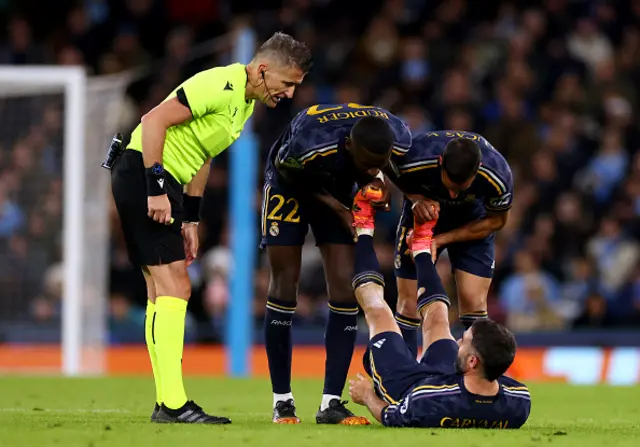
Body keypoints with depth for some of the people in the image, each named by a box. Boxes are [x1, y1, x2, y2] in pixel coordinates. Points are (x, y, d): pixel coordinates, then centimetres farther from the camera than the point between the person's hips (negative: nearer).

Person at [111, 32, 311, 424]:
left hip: (163, 181, 10)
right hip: (142, 172, -10)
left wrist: (190, 219, 19)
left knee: (163, 293, 11)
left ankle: (165, 405, 15)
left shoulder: (245, 102, 13)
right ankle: (173, 403, -17)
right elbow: (155, 121, -23)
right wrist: (156, 189, -25)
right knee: (174, 288, -14)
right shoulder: (221, 86, -18)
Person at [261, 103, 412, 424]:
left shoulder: (399, 140, -28)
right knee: (284, 286, -5)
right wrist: (337, 208, -22)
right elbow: (286, 172, -19)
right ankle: (282, 402, 5)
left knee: (344, 288, -7)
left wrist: (375, 185, -25)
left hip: (338, 188, 4)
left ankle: (330, 403, -5)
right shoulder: (308, 145, -42)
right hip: (292, 182, -4)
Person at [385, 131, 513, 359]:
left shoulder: (498, 176, -35)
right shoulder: (414, 159, -37)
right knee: (409, 304, -5)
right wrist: (415, 198, -28)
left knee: (474, 304, -12)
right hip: (422, 213, 0)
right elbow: (388, 171, -10)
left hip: (472, 223, 0)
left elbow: (496, 220, -14)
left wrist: (440, 240, -20)